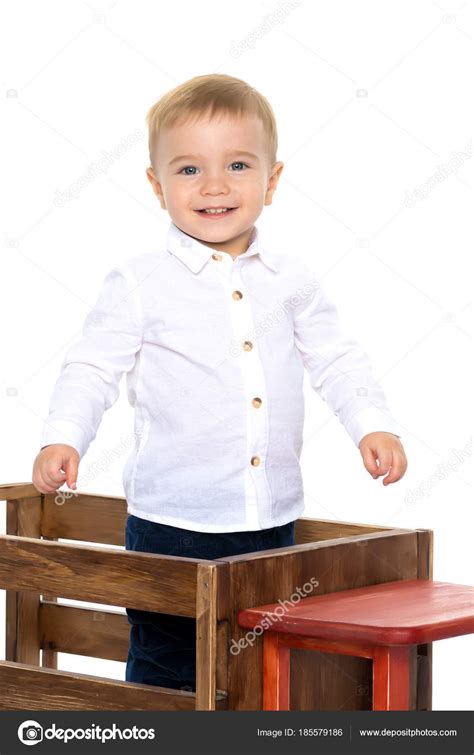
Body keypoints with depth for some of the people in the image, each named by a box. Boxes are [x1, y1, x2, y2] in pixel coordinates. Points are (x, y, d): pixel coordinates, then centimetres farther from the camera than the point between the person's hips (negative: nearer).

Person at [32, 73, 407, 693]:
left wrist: (373, 426, 1)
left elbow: (335, 359, 13)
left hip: (272, 522, 4)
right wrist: (62, 439, -18)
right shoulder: (140, 284, -5)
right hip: (173, 521, -4)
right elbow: (93, 368, -4)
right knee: (164, 665, 3)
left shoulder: (290, 279, 5)